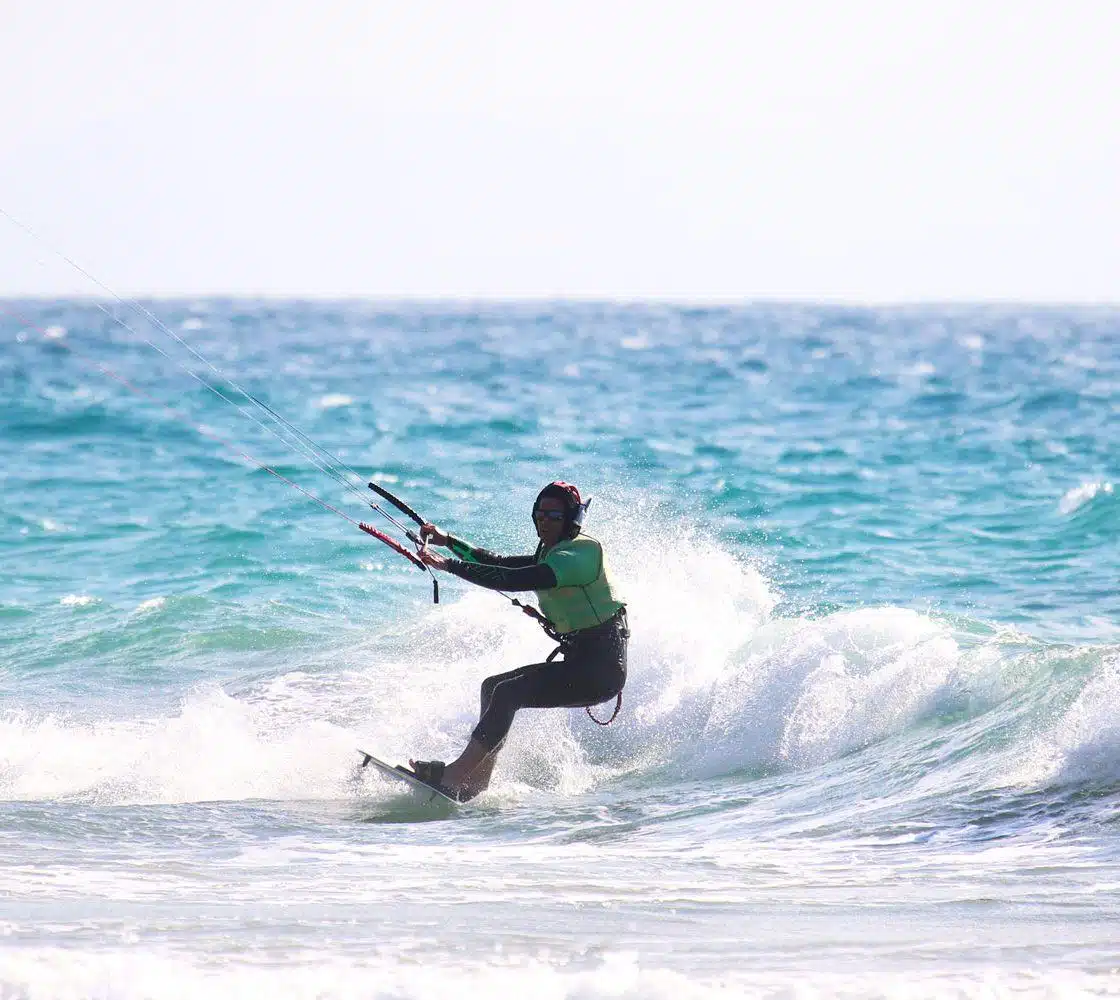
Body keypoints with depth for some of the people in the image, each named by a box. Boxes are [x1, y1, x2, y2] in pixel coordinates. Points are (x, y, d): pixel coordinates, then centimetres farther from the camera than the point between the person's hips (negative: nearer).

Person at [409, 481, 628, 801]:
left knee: (507, 692, -21)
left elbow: (514, 580, -27)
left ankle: (455, 774, -24)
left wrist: (450, 565, -25)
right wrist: (448, 541, 18)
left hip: (600, 669, -10)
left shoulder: (578, 555, -17)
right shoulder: (553, 555, 15)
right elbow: (499, 563, 24)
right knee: (493, 687, 10)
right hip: (579, 665, 10)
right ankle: (477, 782, 5)